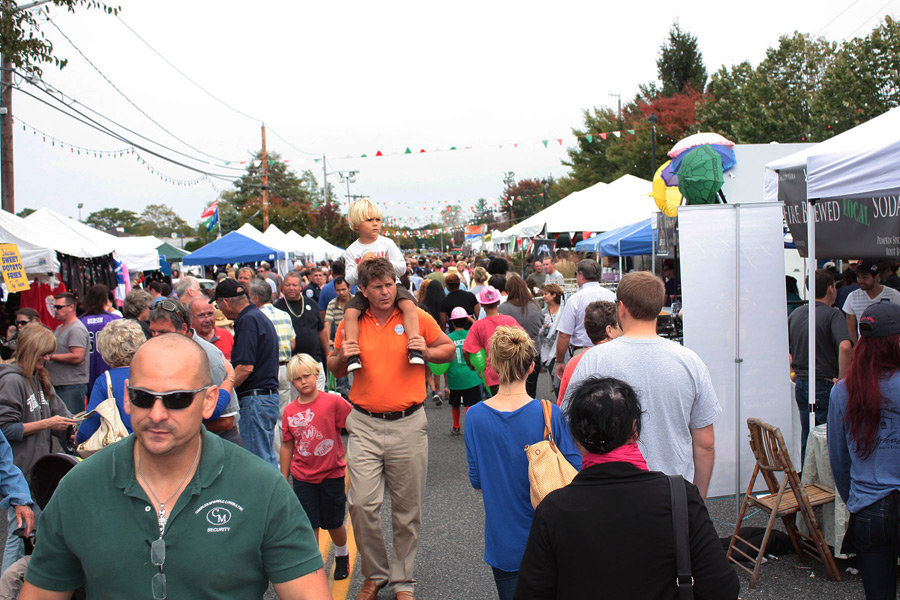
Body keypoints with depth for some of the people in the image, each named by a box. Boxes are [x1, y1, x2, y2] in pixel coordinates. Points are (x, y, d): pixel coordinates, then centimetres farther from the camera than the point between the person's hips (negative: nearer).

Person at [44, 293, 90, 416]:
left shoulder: (77, 329, -13)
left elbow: (77, 357, -22)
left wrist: (50, 356, -15)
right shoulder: (59, 329, 19)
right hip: (57, 385, 10)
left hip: (72, 387, -10)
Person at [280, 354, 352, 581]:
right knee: (309, 526, 5)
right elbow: (287, 446, 7)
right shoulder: (290, 411, -1)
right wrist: (283, 479, 10)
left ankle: (342, 555, 40)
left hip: (332, 474, -2)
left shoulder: (333, 402, -12)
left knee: (333, 524, 12)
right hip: (303, 477, 2)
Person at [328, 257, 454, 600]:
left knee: (407, 510, 8)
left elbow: (449, 349, 11)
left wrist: (427, 351, -10)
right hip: (364, 424, 1)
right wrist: (342, 356, -5)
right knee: (362, 504, -5)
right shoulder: (351, 324, 5)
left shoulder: (417, 318, 0)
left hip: (408, 424, -1)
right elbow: (335, 370, 17)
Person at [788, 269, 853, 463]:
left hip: (800, 385, 7)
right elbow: (845, 347, -27)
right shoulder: (833, 314, -11)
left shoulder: (796, 313, 9)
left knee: (807, 439, 15)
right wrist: (842, 379, -20)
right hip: (824, 385, -7)